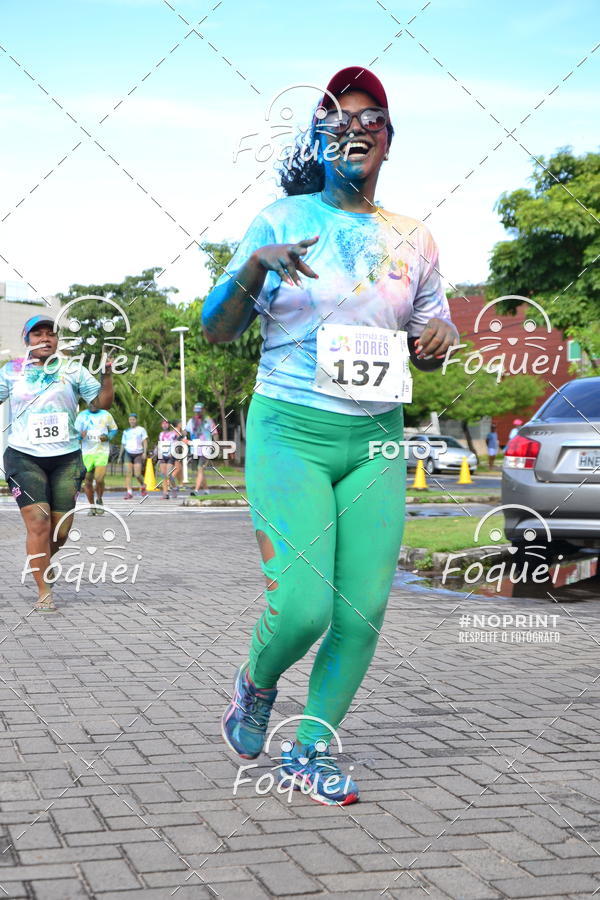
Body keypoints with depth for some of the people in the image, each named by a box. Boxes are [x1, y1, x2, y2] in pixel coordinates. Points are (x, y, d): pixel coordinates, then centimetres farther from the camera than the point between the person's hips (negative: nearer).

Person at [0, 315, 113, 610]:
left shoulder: (72, 370, 8)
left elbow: (102, 402, 5)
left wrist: (108, 371, -8)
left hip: (66, 458, 2)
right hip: (24, 457, -1)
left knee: (60, 530, 1)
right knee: (38, 522, -14)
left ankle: (40, 561, 34)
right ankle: (44, 592, -5)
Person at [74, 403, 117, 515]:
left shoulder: (106, 415, 7)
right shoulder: (82, 415, 7)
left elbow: (114, 429, 16)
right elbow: (75, 432, 7)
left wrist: (107, 437, -5)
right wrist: (81, 435, -17)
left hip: (102, 452, -1)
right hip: (87, 452, 2)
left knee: (99, 479, -17)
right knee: (87, 481, 2)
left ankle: (100, 500, 11)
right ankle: (92, 506, 21)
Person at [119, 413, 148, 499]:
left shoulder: (141, 430, 4)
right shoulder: (126, 431, 14)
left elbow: (145, 441, -3)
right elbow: (123, 444, 19)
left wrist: (145, 452, -16)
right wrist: (120, 456, 16)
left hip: (138, 454, -3)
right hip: (128, 453, 3)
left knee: (137, 475, -8)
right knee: (128, 473, -10)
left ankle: (142, 486, 23)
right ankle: (129, 493, -10)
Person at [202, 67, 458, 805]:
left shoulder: (412, 239, 10)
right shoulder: (282, 220, 1)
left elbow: (429, 343, 20)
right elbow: (215, 330, -1)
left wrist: (436, 341, -4)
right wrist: (253, 267, -19)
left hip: (376, 441, 4)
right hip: (290, 433, -3)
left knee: (364, 611, -2)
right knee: (302, 609, -14)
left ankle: (309, 749, 19)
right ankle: (255, 685, 21)